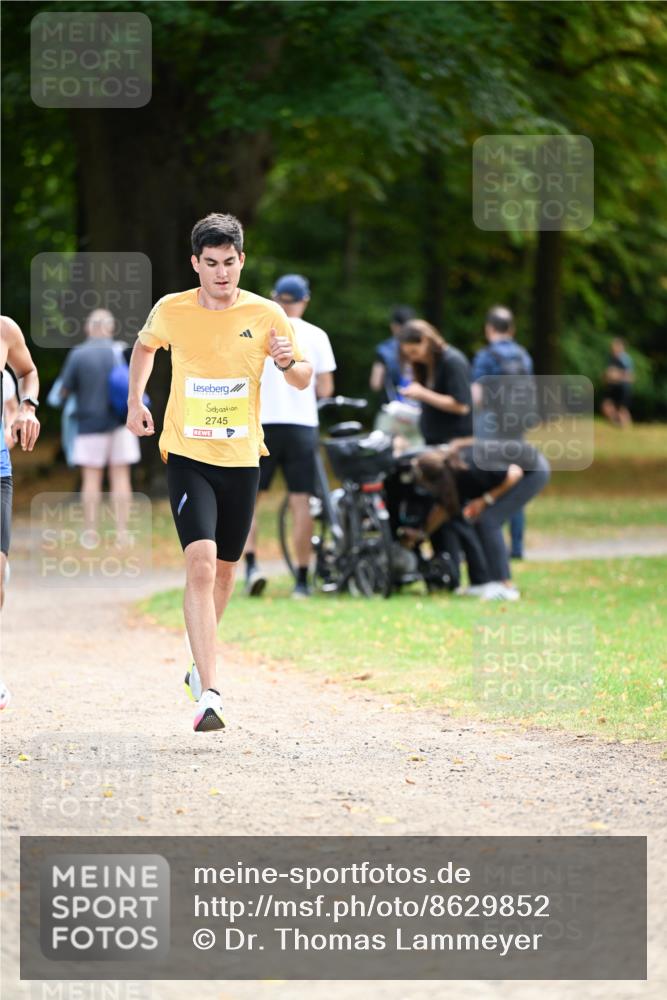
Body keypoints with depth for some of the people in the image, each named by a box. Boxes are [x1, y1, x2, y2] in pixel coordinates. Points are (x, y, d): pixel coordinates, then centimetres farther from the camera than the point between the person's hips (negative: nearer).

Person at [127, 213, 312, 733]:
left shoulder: (266, 315, -4)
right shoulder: (172, 310, -4)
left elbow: (304, 381, 3)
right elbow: (145, 345, 19)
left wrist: (289, 361, -19)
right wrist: (135, 399, 8)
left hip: (242, 458, 2)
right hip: (187, 455, -2)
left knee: (225, 568, 14)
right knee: (200, 563, -19)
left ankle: (202, 664, 41)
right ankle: (209, 693, -25)